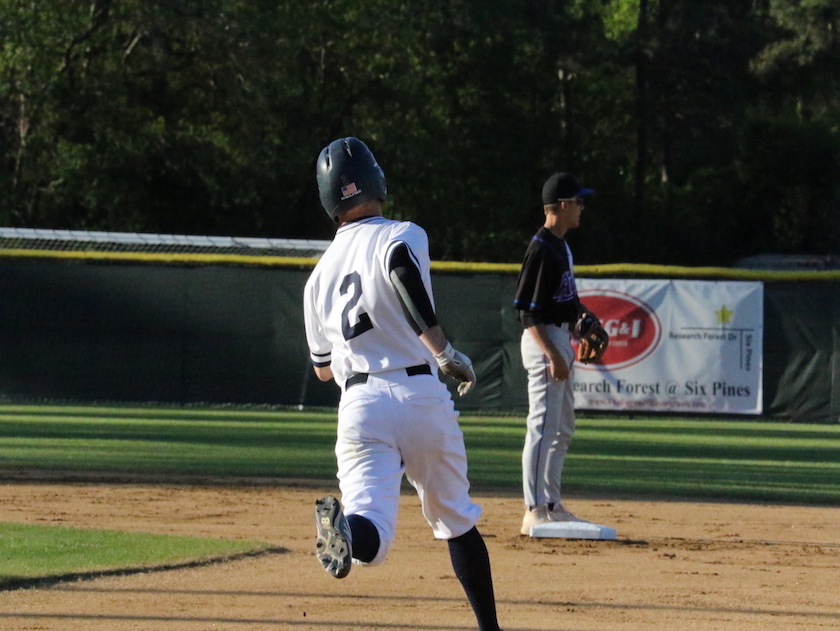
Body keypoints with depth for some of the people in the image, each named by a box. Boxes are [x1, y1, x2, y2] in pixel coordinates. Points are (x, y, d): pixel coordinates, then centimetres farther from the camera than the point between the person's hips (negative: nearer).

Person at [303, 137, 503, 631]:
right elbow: (402, 269, -22)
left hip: (360, 404, 2)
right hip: (423, 398, -2)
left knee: (371, 535, -13)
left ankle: (346, 529, -48)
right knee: (457, 520, 18)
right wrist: (445, 352, -21)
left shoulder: (321, 275, 18)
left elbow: (323, 368, 27)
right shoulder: (401, 235, 4)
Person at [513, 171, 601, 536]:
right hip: (544, 340, -11)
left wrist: (582, 313, 11)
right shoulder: (542, 249, -17)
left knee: (562, 428, 16)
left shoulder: (560, 246, 13)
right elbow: (528, 310, -21)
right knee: (544, 425, -11)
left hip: (561, 339, 11)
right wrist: (553, 355, -25)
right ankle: (535, 513, -13)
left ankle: (551, 506, 23)